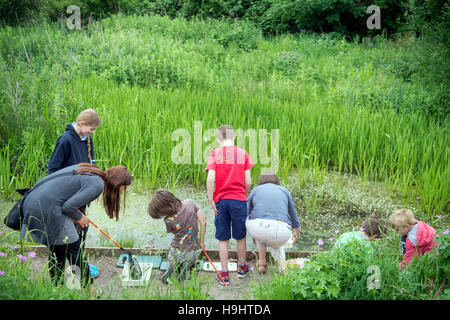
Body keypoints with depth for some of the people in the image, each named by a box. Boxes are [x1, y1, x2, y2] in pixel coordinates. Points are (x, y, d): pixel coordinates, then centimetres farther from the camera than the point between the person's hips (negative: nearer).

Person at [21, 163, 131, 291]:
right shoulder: (97, 184, -11)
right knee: (75, 251, 3)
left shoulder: (87, 169, 15)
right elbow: (68, 206, -16)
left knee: (57, 250, 21)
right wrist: (79, 217, 4)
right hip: (48, 208, -9)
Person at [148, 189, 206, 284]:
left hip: (176, 252, -1)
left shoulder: (168, 220, -21)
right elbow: (203, 222, -6)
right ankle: (188, 265, -1)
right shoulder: (190, 203, -13)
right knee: (190, 261, 34)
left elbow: (174, 232, 0)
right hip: (194, 252, 2)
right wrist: (201, 242, 5)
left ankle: (172, 266, -1)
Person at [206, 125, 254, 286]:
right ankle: (242, 267, 34)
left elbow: (210, 178, -13)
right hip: (239, 200, 0)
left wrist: (211, 200, -6)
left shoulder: (215, 153, 0)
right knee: (240, 236, 18)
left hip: (220, 200, 0)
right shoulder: (243, 153, 2)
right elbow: (248, 182, -2)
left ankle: (224, 274, 14)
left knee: (223, 239, 10)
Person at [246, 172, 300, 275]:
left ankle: (262, 263, 40)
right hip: (281, 233, 1)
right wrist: (297, 233, 52)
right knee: (276, 244, 37)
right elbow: (293, 215, 32)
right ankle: (283, 272, 14)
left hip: (257, 229, 0)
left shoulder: (254, 190, 23)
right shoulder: (284, 190, 24)